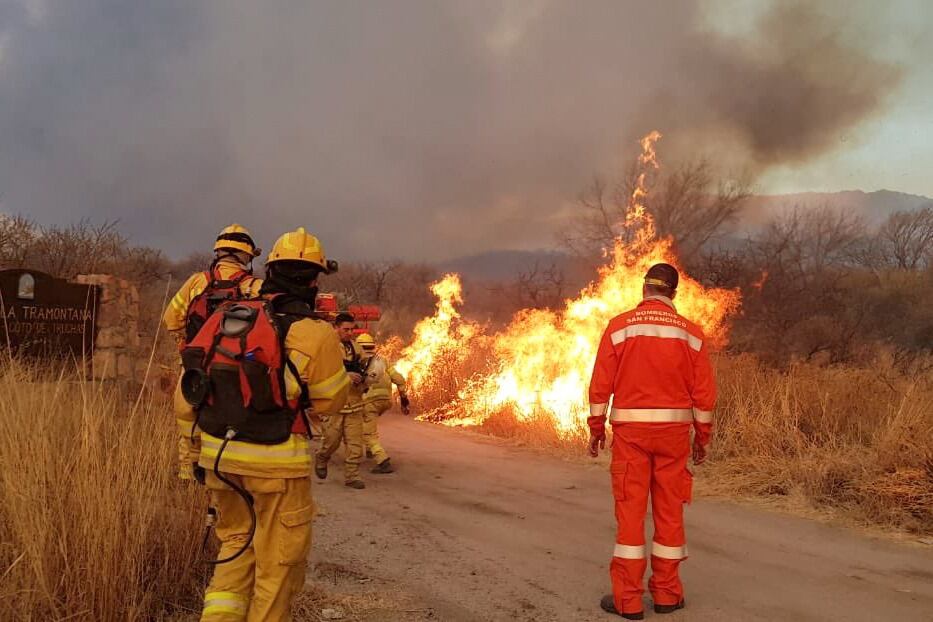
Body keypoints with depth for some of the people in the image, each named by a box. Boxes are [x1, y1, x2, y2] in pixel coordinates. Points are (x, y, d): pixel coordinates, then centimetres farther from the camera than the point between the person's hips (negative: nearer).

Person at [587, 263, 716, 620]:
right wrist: (702, 437, 12)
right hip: (673, 430, 2)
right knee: (669, 511, 10)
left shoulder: (619, 327, -3)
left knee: (630, 512, 2)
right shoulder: (690, 332, 2)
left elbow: (601, 384, -5)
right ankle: (667, 593, 17)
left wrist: (596, 429, 4)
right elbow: (704, 392, 2)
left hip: (630, 430, -2)